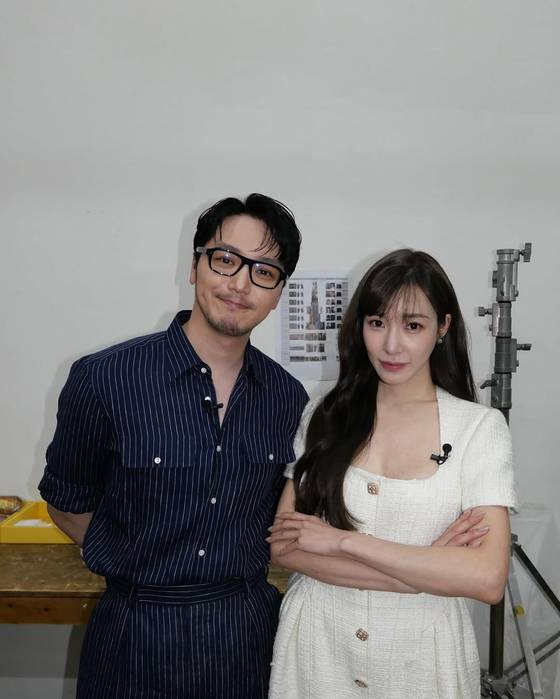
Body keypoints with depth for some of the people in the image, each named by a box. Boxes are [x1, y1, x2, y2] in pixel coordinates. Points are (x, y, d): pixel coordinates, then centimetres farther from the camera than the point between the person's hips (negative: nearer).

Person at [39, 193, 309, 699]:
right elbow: (68, 505, -3)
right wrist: (142, 568, -2)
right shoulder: (104, 381, -15)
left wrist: (238, 569, -2)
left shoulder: (288, 397, -5)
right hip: (137, 635, -2)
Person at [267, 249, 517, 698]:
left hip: (421, 654, -1)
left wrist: (343, 540, -19)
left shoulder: (480, 426, -10)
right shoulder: (323, 416, -4)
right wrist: (428, 569, -18)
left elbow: (487, 579, -19)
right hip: (317, 645, 2)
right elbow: (283, 544, -9)